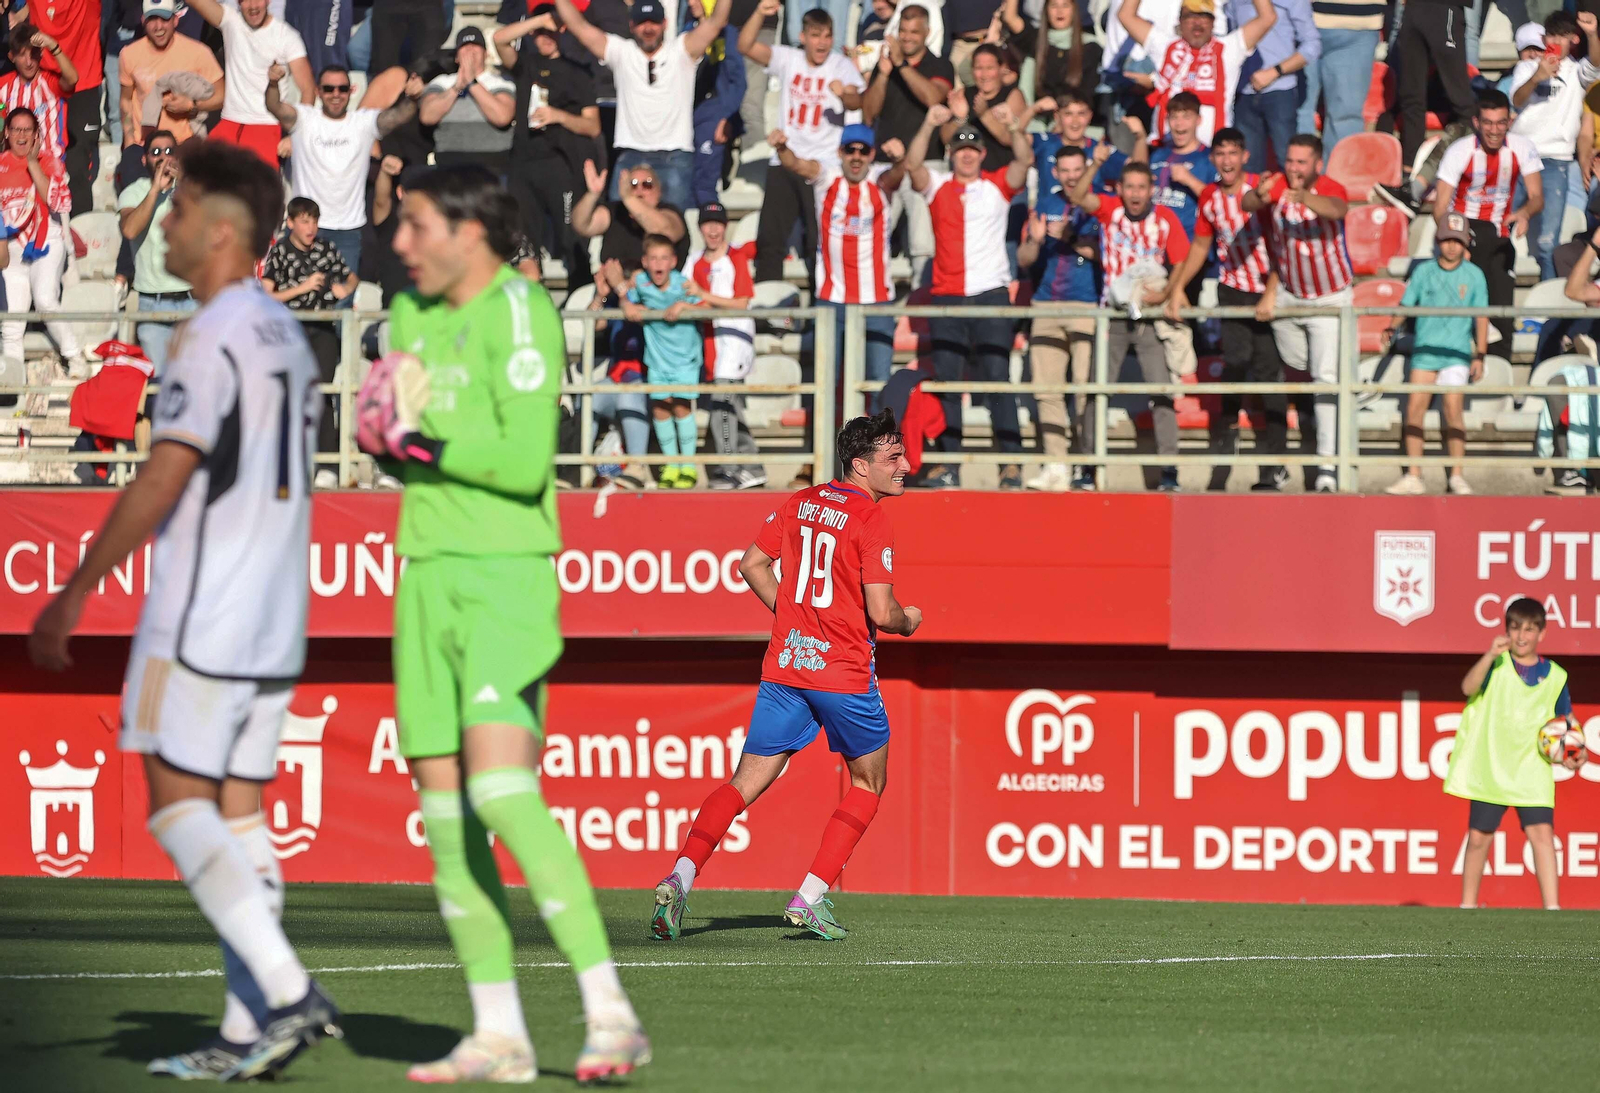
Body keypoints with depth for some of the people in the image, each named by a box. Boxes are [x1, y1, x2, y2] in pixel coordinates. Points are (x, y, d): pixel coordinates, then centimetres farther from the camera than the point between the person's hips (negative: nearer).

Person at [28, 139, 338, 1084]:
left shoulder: (214, 339, -13)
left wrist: (73, 597, -12)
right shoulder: (285, 335, 15)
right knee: (237, 811, 8)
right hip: (275, 616, 8)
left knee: (178, 803, -6)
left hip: (204, 614, -8)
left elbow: (160, 486, -17)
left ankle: (288, 991, -18)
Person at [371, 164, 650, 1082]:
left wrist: (421, 441, -10)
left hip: (506, 574, -8)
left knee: (498, 782, -20)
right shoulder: (414, 314, 16)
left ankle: (610, 1010, -18)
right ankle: (498, 1036, 8)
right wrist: (387, 429, 1)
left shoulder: (518, 310, -10)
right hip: (429, 571, 8)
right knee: (443, 799, 4)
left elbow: (524, 461, -17)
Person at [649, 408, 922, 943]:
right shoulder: (871, 522, -12)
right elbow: (881, 612, -16)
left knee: (745, 783, 6)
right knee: (868, 784, 15)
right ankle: (810, 898, 6)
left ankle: (681, 876, -13)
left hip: (784, 665, 5)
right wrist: (908, 621, 6)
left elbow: (752, 565, 12)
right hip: (845, 672, -5)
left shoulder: (800, 503, 9)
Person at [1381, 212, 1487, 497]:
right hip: (1424, 351, 2)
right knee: (1414, 409, -2)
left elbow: (1481, 318, 5)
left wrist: (1479, 356, -1)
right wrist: (1392, 328, -11)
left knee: (1453, 409, -12)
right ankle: (1413, 477, 3)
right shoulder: (1423, 271, 7)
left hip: (1455, 353, -2)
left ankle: (1457, 476, -7)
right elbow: (1406, 305, 8)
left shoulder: (1473, 275, 3)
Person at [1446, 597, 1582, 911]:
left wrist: (1571, 754, -3)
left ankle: (1552, 907, -15)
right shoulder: (1497, 665, -1)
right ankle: (1467, 906, 23)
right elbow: (1468, 687, -20)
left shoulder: (1554, 676, 4)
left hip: (1532, 770, 0)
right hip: (1489, 769, 0)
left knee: (1542, 833, -13)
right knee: (1478, 837, 8)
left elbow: (1566, 721, 14)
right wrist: (1490, 656, -34)